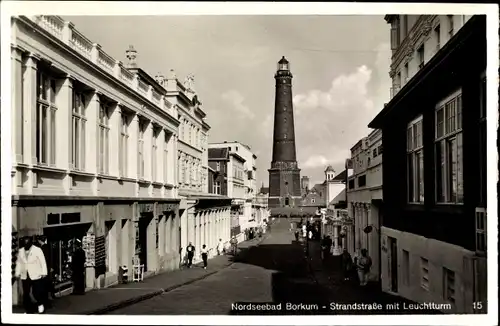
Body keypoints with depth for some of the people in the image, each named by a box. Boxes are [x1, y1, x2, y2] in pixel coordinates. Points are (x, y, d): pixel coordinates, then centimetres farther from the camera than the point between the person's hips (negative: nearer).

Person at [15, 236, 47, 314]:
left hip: (36, 276, -4)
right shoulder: (20, 251, 8)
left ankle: (40, 304, 21)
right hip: (25, 276, 4)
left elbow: (43, 262, -5)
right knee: (25, 294, 5)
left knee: (37, 293, -7)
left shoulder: (37, 250, -6)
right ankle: (29, 310, 18)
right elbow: (19, 263, 14)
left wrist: (43, 273, -9)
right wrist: (17, 274, 9)